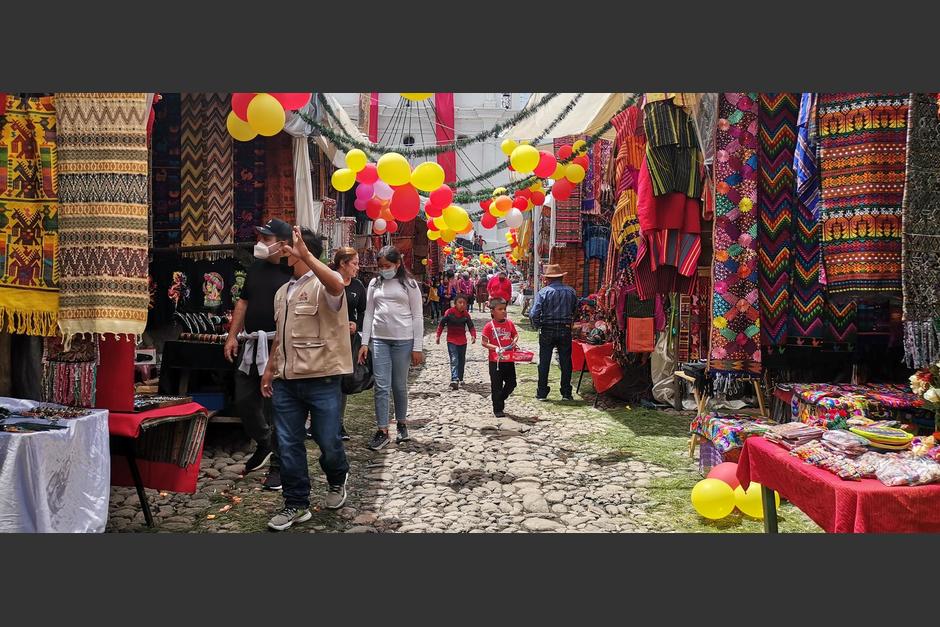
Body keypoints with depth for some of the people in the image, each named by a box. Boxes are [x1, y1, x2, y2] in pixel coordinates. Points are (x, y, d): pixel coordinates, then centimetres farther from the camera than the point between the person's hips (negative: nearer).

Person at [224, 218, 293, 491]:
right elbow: (243, 303, 18)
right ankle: (264, 444, 36)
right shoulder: (256, 268, 14)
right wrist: (233, 336, 13)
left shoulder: (292, 271, -8)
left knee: (275, 407, -1)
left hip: (277, 346, -7)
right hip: (250, 344, 7)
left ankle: (278, 465, 12)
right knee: (243, 401, 13)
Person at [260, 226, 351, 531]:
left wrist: (305, 253, -36)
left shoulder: (323, 284, -7)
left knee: (327, 440, 5)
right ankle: (296, 504, 19)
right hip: (286, 381, 7)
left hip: (321, 379, -7)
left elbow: (336, 285, -34)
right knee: (288, 445, 7)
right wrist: (270, 369, 21)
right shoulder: (282, 292, 17)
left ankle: (337, 480, 35)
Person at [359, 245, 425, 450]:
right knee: (381, 387, -1)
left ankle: (401, 423, 27)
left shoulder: (408, 284, 1)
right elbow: (369, 314, 11)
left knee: (400, 385, 7)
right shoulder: (375, 283, 10)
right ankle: (382, 431, 4)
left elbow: (417, 316, 0)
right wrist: (364, 343, 4)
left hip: (403, 340, -2)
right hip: (379, 340, 2)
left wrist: (418, 347, -5)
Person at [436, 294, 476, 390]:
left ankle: (460, 379, 29)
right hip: (451, 340, -4)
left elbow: (471, 326, -4)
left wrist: (473, 336, -20)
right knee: (454, 360, -15)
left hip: (463, 341, 4)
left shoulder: (466, 314, -4)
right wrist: (438, 336, -3)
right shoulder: (449, 312, -13)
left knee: (462, 361, 14)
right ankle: (454, 380, -23)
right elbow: (442, 324, -4)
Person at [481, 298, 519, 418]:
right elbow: (484, 343, -8)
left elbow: (515, 335, 16)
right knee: (497, 386, 4)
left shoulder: (509, 323, 3)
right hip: (495, 361, -4)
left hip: (509, 360, 4)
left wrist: (514, 341, -6)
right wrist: (496, 348, -20)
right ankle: (498, 409, 15)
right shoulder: (489, 326, -8)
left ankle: (501, 399, 35)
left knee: (511, 383, 9)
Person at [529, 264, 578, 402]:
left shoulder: (543, 292, -9)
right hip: (565, 330, 2)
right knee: (566, 362, 9)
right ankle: (566, 394, 13)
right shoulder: (571, 291, 0)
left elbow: (533, 314, -15)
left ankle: (542, 393, 11)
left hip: (547, 331, -2)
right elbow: (576, 310, 5)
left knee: (544, 363, 8)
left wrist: (537, 326, 1)